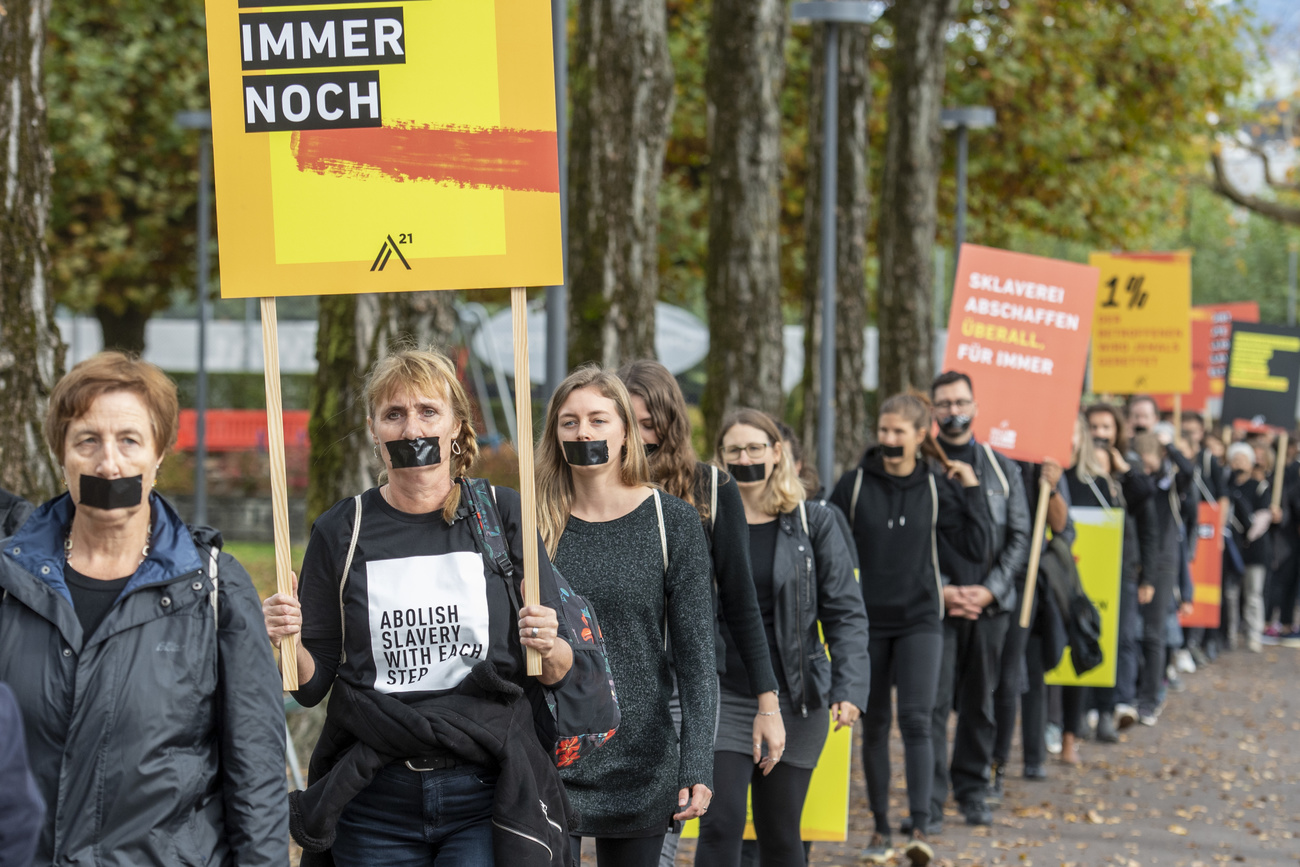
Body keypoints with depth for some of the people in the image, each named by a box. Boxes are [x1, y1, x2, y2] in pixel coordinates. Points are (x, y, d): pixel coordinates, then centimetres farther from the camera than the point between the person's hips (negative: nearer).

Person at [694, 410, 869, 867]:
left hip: (794, 701, 0)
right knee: (721, 823, -11)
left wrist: (850, 688, -13)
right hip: (722, 697, 0)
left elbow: (846, 613, -1)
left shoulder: (813, 524, 2)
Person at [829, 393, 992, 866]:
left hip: (919, 619, -1)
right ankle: (880, 828, 17)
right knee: (874, 725, 6)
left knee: (915, 719, -14)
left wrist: (972, 491, -5)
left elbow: (976, 549, -1)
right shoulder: (854, 484, -1)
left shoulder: (938, 487, 1)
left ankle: (920, 828, -17)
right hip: (865, 621, 1)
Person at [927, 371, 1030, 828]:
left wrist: (988, 590, -5)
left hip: (990, 604, 3)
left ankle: (973, 791, 19)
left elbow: (1019, 537, 8)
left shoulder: (1002, 468, 11)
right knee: (933, 701, -7)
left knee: (980, 702, 8)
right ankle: (929, 799, -3)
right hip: (935, 604, -3)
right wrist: (942, 590, -11)